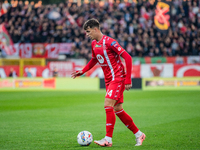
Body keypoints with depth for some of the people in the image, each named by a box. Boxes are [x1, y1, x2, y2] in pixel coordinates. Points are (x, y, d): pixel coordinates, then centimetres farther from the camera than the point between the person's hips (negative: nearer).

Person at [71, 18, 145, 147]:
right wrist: (82, 71, 14)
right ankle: (139, 134, 19)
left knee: (108, 105, -17)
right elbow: (94, 60, 28)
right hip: (109, 80, 9)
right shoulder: (94, 44, 9)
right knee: (117, 110, 9)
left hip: (118, 78, -9)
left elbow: (127, 57, -19)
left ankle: (108, 139, -14)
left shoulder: (109, 42, -17)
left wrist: (128, 79, -21)